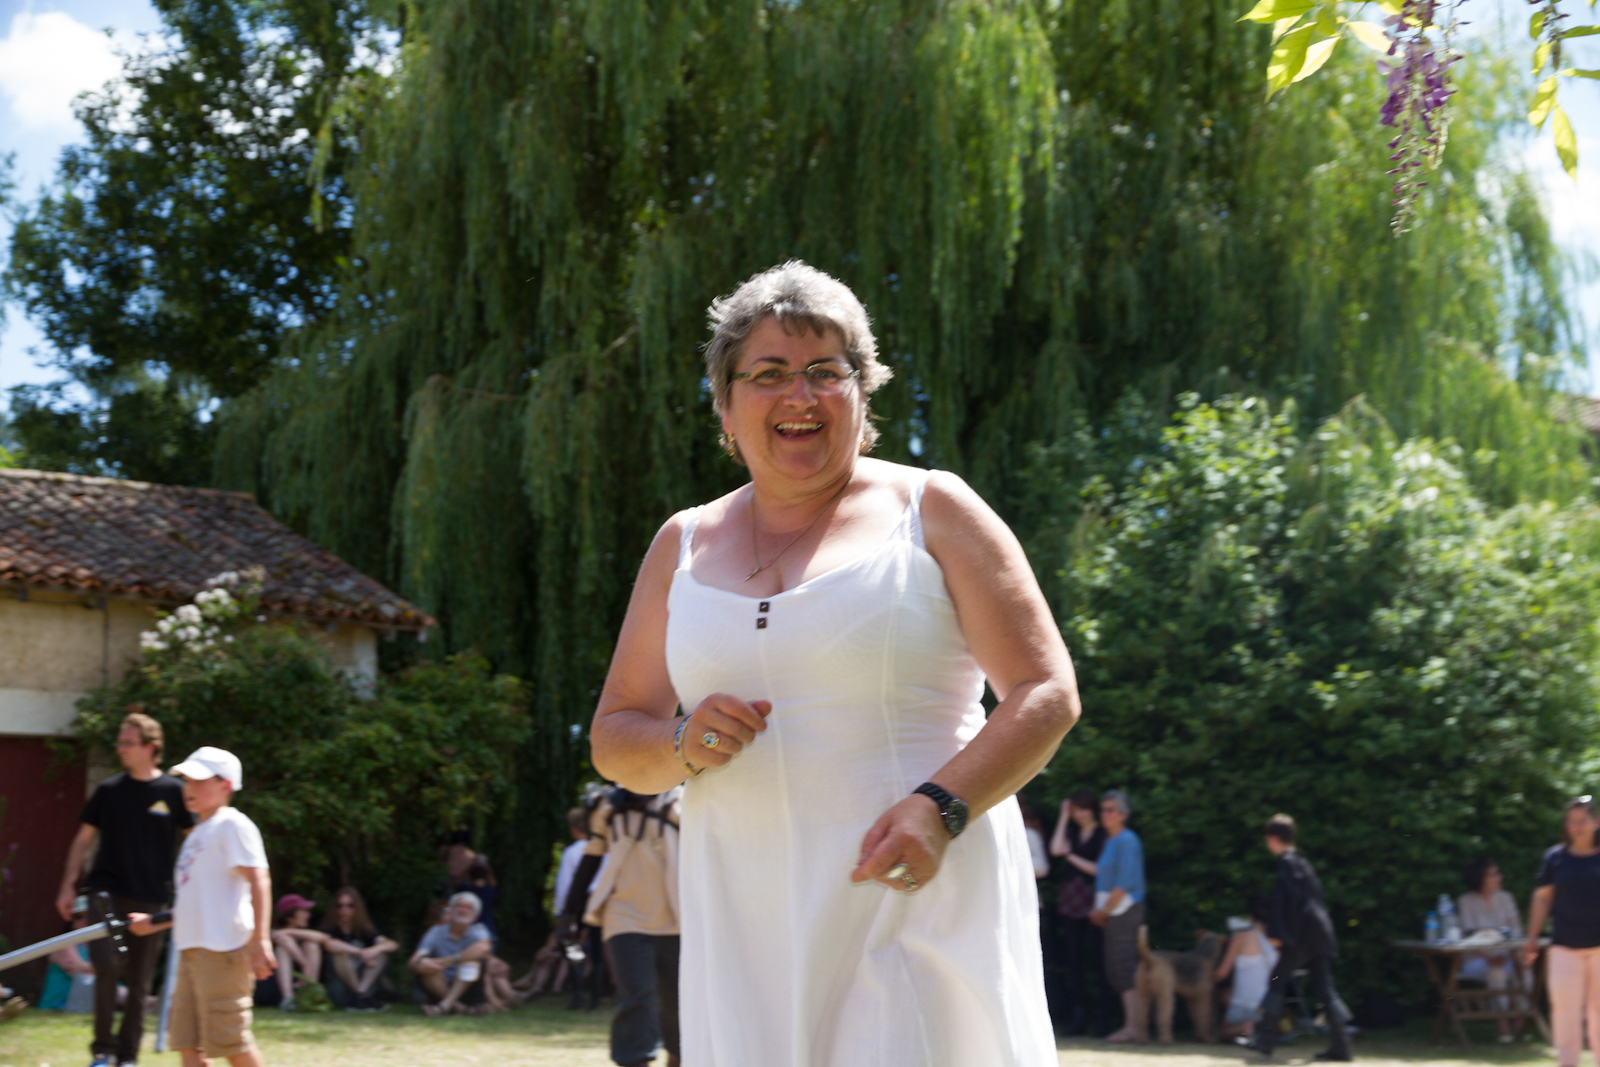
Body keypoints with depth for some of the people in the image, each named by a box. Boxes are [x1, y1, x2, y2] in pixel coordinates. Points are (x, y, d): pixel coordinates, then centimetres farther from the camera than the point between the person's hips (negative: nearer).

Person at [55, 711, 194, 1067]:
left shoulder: (173, 791, 0)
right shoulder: (109, 790, 4)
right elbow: (84, 838, 11)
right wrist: (68, 885, 6)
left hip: (150, 899, 0)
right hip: (106, 890, 0)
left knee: (139, 982, 5)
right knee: (107, 964, -17)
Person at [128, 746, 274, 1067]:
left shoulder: (232, 826, -6)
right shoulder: (197, 834, 22)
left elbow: (259, 879, -17)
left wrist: (260, 939, -25)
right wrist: (153, 923, 23)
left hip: (222, 948, -9)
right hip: (191, 949, 9)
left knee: (231, 1040, -8)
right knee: (186, 1041, 6)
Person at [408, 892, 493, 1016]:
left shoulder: (478, 931, -4)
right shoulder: (436, 932, -1)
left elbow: (484, 948, -30)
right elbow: (413, 961, -13)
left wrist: (451, 959, -34)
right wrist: (420, 962, -40)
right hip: (442, 988, 1)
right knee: (425, 965, -26)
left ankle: (445, 1005, -33)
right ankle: (458, 1006, -27)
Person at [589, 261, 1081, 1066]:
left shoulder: (931, 512, 3)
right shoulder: (684, 545, 14)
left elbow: (1047, 696, -2)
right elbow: (613, 740, 17)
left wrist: (941, 807, -18)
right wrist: (685, 746, -6)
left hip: (918, 896, -3)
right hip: (748, 922, 4)